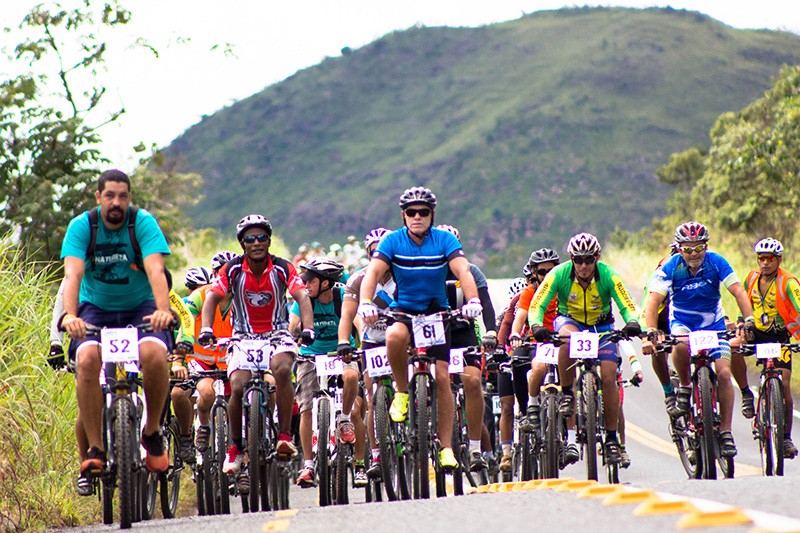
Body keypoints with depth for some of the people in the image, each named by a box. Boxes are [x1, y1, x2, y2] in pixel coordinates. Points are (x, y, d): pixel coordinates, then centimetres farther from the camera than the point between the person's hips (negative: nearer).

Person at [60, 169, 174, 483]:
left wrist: (163, 310, -43)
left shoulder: (144, 223, -12)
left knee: (155, 355, -30)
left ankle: (152, 433, -5)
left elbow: (155, 270, -25)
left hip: (140, 307, 0)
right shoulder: (81, 226, -11)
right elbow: (72, 274, -23)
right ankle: (95, 449, -19)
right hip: (96, 309, 0)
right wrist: (70, 315, -41)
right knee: (87, 359, -29)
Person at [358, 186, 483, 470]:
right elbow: (373, 272, -20)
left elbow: (463, 271, -22)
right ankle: (402, 392, -11)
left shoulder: (445, 240, -9)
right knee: (395, 336, -36)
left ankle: (446, 447, -1)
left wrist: (472, 301, -41)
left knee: (442, 377, -8)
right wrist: (365, 303, -39)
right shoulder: (392, 241, -9)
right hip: (402, 310, -1)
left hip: (436, 312, 1)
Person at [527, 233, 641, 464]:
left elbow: (627, 306, -24)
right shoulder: (559, 274, -22)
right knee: (568, 337, -38)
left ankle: (611, 437, -2)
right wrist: (537, 325, -44)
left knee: (609, 376, -15)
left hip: (600, 325, 1)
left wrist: (632, 323, -46)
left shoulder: (608, 276, -22)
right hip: (569, 320, -1)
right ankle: (566, 393, -21)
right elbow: (537, 305, -23)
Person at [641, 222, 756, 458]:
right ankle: (685, 386, -9)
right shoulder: (671, 267, -19)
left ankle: (726, 431, -5)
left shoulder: (716, 263, -17)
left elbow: (738, 292, -21)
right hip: (682, 321, -1)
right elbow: (653, 300, -25)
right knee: (681, 345, -37)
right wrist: (650, 332, -39)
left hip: (713, 323, 1)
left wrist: (749, 320, -36)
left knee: (724, 373, -14)